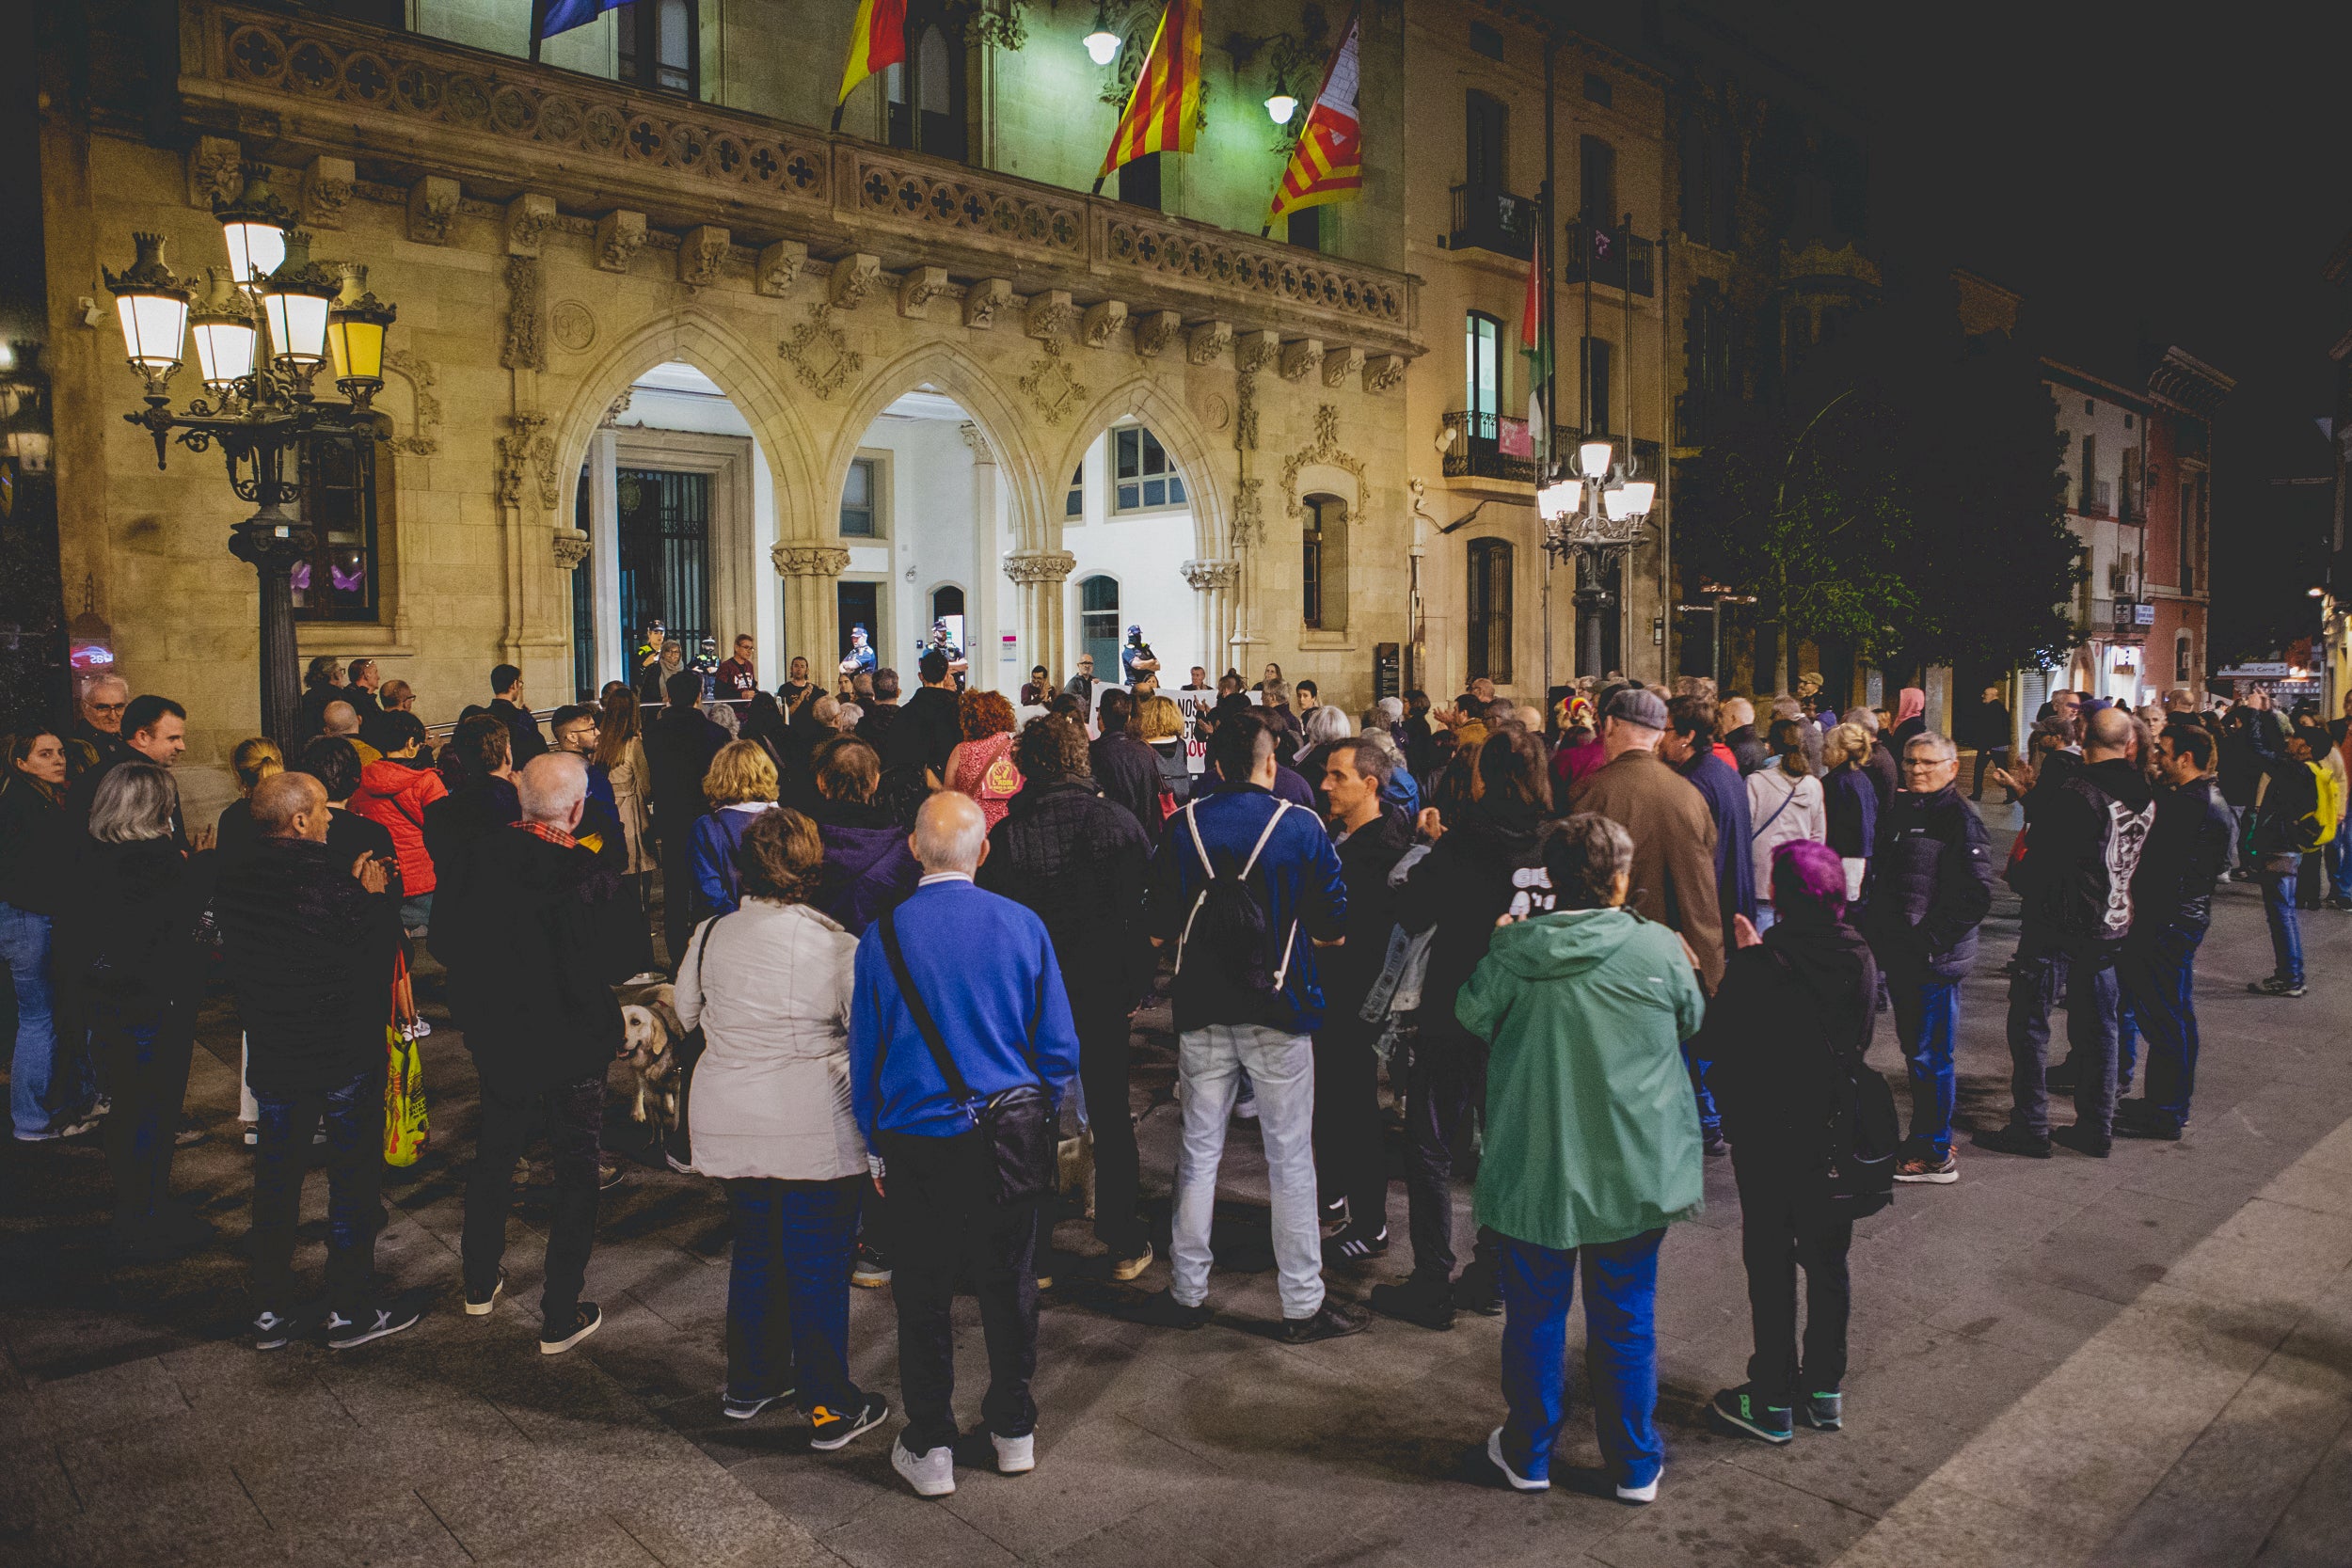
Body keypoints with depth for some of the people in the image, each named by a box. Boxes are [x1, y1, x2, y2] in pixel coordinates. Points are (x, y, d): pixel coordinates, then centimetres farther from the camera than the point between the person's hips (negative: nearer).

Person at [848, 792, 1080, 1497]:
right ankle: (1014, 1430, 32)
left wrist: (876, 1148, 10)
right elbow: (1059, 1047, -2)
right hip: (1010, 1140, 1)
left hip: (918, 1147, -1)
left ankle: (929, 1449, 23)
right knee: (1009, 1284, 16)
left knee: (923, 1295, 13)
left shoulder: (883, 936, -9)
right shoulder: (1021, 925, -7)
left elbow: (864, 1054, -1)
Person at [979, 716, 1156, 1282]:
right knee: (1112, 1118, 14)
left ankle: (1035, 1254, 17)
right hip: (1104, 995, 1)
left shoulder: (1005, 836, -10)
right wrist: (1136, 985, 4)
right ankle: (1124, 1245, 22)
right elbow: (1149, 910, -5)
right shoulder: (1117, 820, -7)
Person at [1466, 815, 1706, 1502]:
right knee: (1626, 1318, 15)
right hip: (1633, 1171, 0)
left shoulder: (1511, 951, -13)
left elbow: (1471, 1017, 1)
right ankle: (1635, 1465, 28)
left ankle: (1528, 1453, 31)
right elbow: (1692, 1020, 5)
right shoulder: (1658, 949, -12)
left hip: (1534, 1168, 0)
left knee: (1535, 1315, 15)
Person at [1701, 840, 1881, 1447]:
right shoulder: (1860, 959, -6)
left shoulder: (1756, 968, -22)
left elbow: (1719, 1042, -13)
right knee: (1827, 1259, 18)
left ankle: (1772, 1402, 17)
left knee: (1770, 1265, 7)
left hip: (1768, 1138, -4)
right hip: (1835, 1138, 5)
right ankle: (1825, 1387, 30)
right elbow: (1862, 1039, 9)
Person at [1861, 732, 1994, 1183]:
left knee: (1930, 1056, -1)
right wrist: (1876, 931, 13)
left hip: (1936, 960, -8)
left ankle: (1935, 1155, 10)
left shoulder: (1960, 820, -12)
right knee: (1914, 1049, 18)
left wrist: (1929, 940, -18)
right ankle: (1927, 1140, 31)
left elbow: (1977, 896, -17)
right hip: (1897, 955, 8)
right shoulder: (1896, 812, 12)